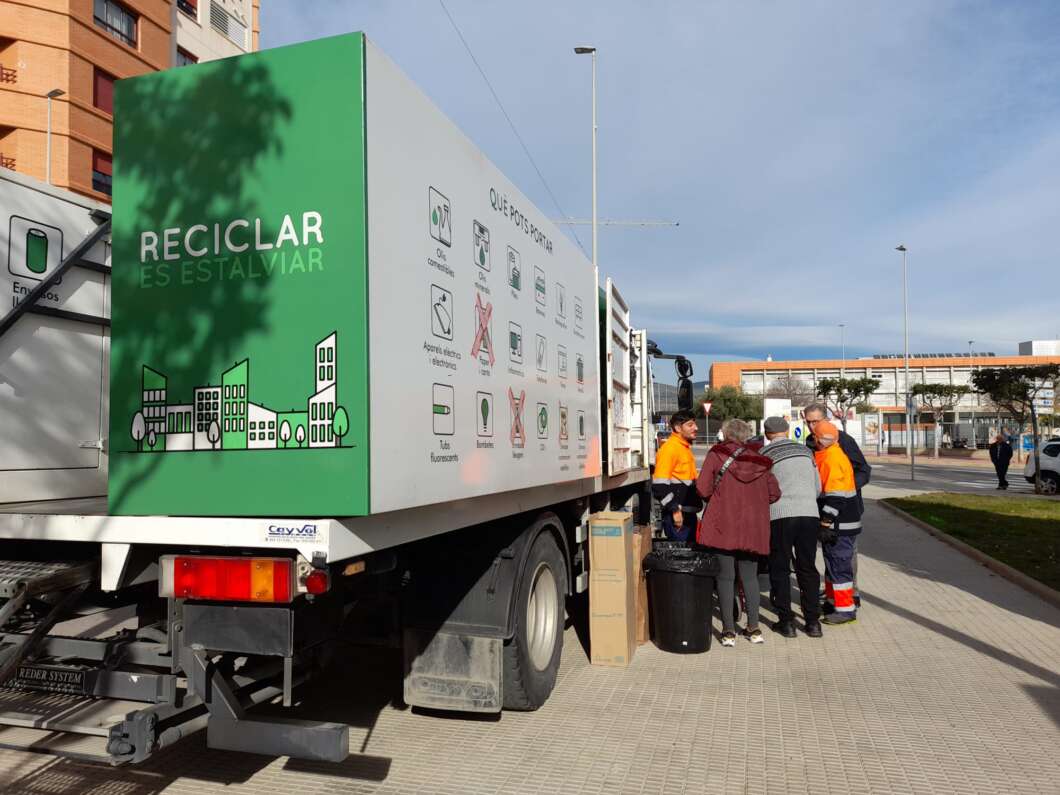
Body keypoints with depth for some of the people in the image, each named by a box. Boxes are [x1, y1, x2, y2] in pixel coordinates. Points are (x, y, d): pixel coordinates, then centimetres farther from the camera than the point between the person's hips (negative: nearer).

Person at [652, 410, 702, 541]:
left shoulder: (685, 447, 15)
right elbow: (659, 485, -21)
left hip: (689, 513, 9)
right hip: (677, 515, -9)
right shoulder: (669, 448, -14)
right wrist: (675, 509, -21)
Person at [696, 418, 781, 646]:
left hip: (722, 524, -3)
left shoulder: (717, 453, -3)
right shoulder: (758, 459, 6)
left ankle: (729, 631, 6)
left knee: (725, 577, 5)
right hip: (753, 527, 3)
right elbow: (774, 493, 4)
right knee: (750, 577, 15)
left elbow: (702, 489, -8)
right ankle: (754, 628, 16)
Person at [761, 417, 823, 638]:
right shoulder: (805, 451, 15)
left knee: (780, 569, 7)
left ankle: (786, 621, 8)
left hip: (780, 515, -3)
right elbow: (818, 487, 17)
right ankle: (813, 621, 15)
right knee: (808, 568, 12)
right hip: (809, 513, 3)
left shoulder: (763, 455, 4)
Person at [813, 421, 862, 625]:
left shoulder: (834, 458, -19)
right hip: (834, 523, 10)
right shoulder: (825, 457, 13)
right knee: (832, 564, 19)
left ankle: (846, 609, 3)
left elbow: (835, 496, -24)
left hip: (840, 525, -10)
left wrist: (826, 523, -24)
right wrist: (825, 522, 28)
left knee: (839, 566, -4)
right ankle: (832, 601, 31)